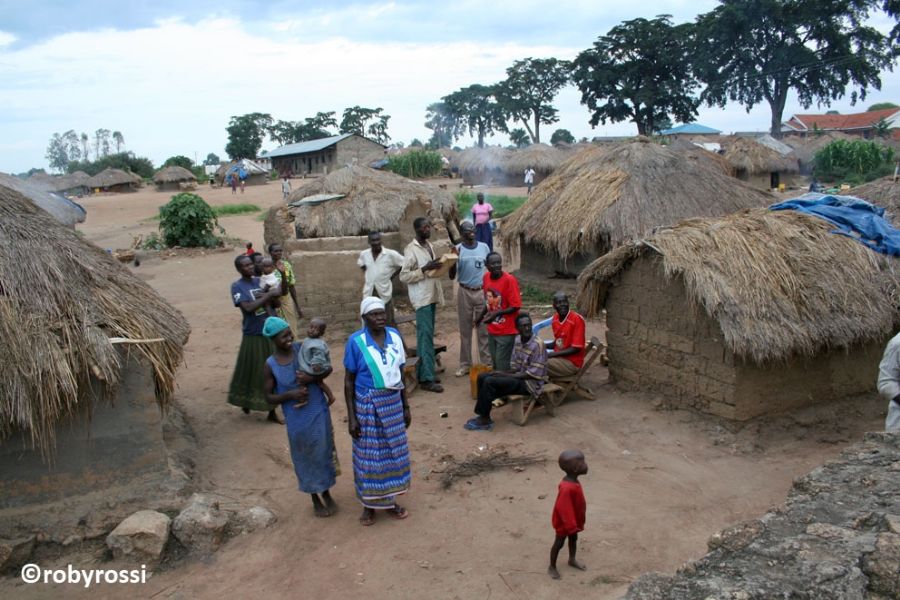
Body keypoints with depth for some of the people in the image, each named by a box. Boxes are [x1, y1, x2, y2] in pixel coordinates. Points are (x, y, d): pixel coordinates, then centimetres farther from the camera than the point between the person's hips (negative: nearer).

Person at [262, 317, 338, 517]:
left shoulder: (303, 348, -8)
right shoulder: (269, 365, -11)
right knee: (306, 457, 13)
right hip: (297, 419, -1)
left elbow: (328, 367, 0)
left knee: (323, 452, 13)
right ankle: (315, 500, 34)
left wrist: (312, 378, -18)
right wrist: (290, 394, -22)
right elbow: (269, 398, -5)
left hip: (319, 412, 1)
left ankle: (327, 493, 36)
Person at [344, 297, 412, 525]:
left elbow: (400, 373, 7)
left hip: (393, 402, 4)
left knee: (393, 451, 13)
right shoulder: (356, 341, -13)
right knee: (370, 454, 7)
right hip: (368, 405, -4)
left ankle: (389, 500, 31)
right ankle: (369, 504, 25)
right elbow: (349, 380, -8)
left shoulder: (394, 336, -1)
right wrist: (351, 417, -10)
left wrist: (406, 407, 10)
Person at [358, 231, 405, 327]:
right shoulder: (364, 254, -1)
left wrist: (392, 275, -4)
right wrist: (368, 275, 8)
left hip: (384, 293, -3)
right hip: (369, 293, 3)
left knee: (389, 322, 7)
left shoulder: (390, 254, -13)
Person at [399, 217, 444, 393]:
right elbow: (403, 276, -16)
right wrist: (425, 269, -22)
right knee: (426, 336, -9)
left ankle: (422, 372, 20)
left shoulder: (429, 246, 13)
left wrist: (438, 267, 4)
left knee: (426, 335, 12)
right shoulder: (411, 250, -13)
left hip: (432, 296, 9)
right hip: (421, 298, -8)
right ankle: (426, 378, -7)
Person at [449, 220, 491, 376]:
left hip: (482, 292, 1)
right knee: (465, 330, 6)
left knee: (484, 329, 5)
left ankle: (487, 363, 13)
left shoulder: (484, 247, 2)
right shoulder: (458, 249, -4)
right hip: (464, 292, -1)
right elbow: (452, 276, -5)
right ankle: (465, 364, 15)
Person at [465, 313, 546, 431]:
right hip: (518, 376, 8)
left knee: (490, 382, -22)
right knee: (482, 377, 0)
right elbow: (515, 367, 12)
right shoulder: (518, 340, 5)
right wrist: (502, 372, -8)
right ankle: (483, 414, 0)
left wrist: (506, 375, -18)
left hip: (531, 383, -8)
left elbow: (533, 374, -20)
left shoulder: (537, 345, -20)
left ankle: (484, 419, -10)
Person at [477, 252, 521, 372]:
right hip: (492, 330, 6)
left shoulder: (509, 280, -19)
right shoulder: (486, 277, 0)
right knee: (494, 363, 16)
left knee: (502, 366, -1)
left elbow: (515, 306, -18)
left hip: (506, 331, -6)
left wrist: (496, 313, -25)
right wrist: (481, 315, 5)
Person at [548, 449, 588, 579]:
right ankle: (552, 567, 28)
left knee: (574, 539, 26)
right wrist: (571, 525, -27)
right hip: (564, 522, -9)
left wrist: (575, 523, 19)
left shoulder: (573, 482, -7)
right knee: (559, 543, 10)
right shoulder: (567, 488, -38)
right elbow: (563, 508, -33)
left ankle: (572, 560, 48)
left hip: (573, 520, 9)